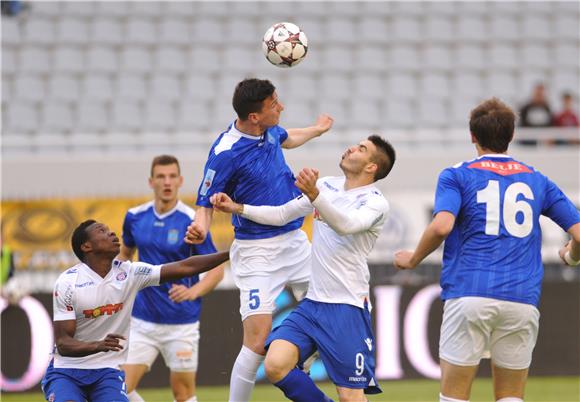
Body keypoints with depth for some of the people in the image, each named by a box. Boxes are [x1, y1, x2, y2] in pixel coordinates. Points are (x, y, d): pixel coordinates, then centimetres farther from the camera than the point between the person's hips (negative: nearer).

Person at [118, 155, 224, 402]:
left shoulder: (191, 221, -10)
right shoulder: (135, 217, 2)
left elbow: (216, 269, -7)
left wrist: (193, 291, -24)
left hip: (181, 323, -3)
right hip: (142, 322, 3)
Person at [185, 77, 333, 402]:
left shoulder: (270, 130, 2)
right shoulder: (226, 153, -20)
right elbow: (206, 204, -11)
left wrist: (317, 129, 47)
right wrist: (200, 229, -32)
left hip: (295, 240, 8)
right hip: (258, 251, -8)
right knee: (258, 341, -14)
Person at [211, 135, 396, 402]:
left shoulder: (375, 202, -9)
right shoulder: (327, 186, 12)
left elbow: (346, 225, -30)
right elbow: (282, 214, 18)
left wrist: (314, 195, -45)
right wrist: (237, 208, 6)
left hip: (347, 308, -6)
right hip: (312, 303, 6)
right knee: (275, 365, -14)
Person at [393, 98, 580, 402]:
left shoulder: (457, 176, 5)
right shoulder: (536, 181, 14)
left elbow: (441, 226, -13)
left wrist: (413, 259, 4)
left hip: (469, 295, -3)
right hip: (522, 301, 3)